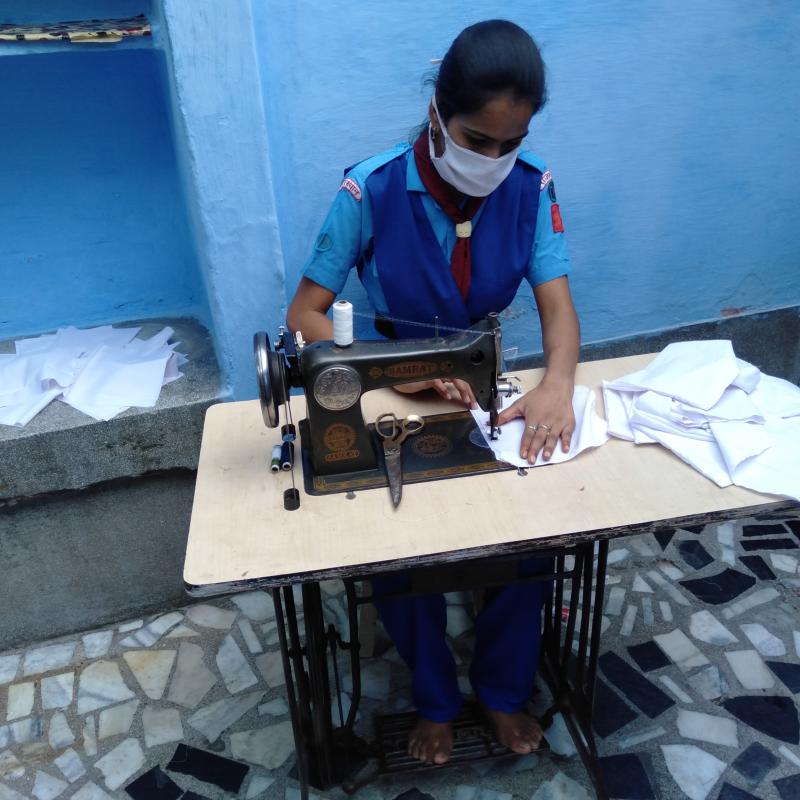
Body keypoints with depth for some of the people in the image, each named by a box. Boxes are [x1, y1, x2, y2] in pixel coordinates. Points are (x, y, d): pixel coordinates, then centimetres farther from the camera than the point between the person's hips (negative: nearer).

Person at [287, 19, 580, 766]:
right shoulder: (372, 189, -20)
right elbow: (305, 315, -18)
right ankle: (434, 699, 15)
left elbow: (557, 306, -12)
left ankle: (504, 689, 17)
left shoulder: (530, 186, -10)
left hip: (489, 391, 3)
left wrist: (557, 382, -34)